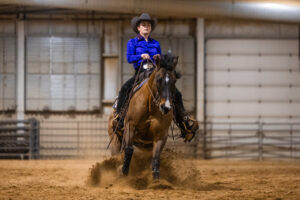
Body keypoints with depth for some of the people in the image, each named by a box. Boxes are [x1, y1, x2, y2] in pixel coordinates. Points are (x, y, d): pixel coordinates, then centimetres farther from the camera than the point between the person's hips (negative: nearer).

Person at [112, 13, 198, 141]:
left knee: (176, 94, -14)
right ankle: (118, 116, -30)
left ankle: (183, 120, -11)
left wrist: (159, 58, -5)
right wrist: (141, 56, -21)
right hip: (139, 73, -3)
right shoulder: (132, 42, 11)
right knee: (125, 89, -33)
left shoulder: (155, 44, 19)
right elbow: (129, 58, -3)